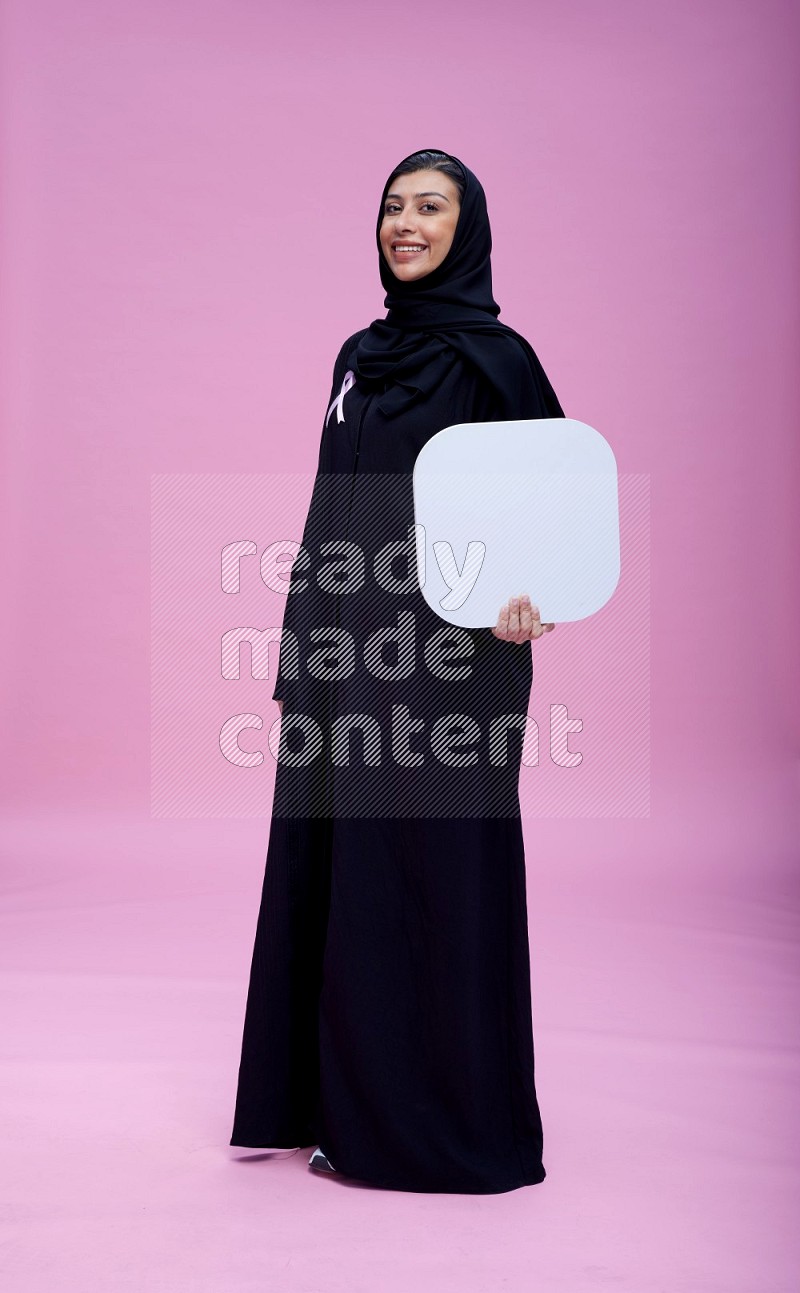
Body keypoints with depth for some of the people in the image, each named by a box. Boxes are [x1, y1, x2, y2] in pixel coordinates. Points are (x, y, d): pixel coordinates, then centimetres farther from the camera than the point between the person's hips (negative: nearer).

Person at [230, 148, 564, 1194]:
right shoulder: (360, 355, 14)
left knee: (434, 868, -1)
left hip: (448, 656, -7)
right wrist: (304, 654, 12)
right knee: (338, 867, 10)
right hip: (346, 654, 7)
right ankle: (351, 1104, 23)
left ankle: (450, 1116, 13)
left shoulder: (492, 354, -5)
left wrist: (525, 591, -26)